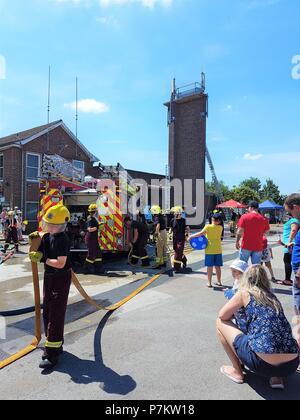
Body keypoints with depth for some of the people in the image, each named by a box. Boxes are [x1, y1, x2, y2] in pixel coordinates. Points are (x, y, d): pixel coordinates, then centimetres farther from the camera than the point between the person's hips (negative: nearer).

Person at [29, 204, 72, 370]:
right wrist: (35, 240, 0)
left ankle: (52, 354, 10)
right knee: (47, 313, 20)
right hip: (48, 277, 9)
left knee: (56, 316, -1)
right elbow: (37, 253, 15)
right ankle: (56, 345, 37)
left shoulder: (62, 239, -21)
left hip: (61, 279, -9)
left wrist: (43, 259, -22)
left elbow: (60, 263, -26)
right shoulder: (47, 236, 4)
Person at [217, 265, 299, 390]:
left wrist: (235, 312, 29)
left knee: (220, 323, 10)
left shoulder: (244, 293, 1)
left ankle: (237, 371, 17)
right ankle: (276, 376, 17)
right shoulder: (272, 297, 18)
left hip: (263, 364, -6)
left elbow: (222, 316, 9)